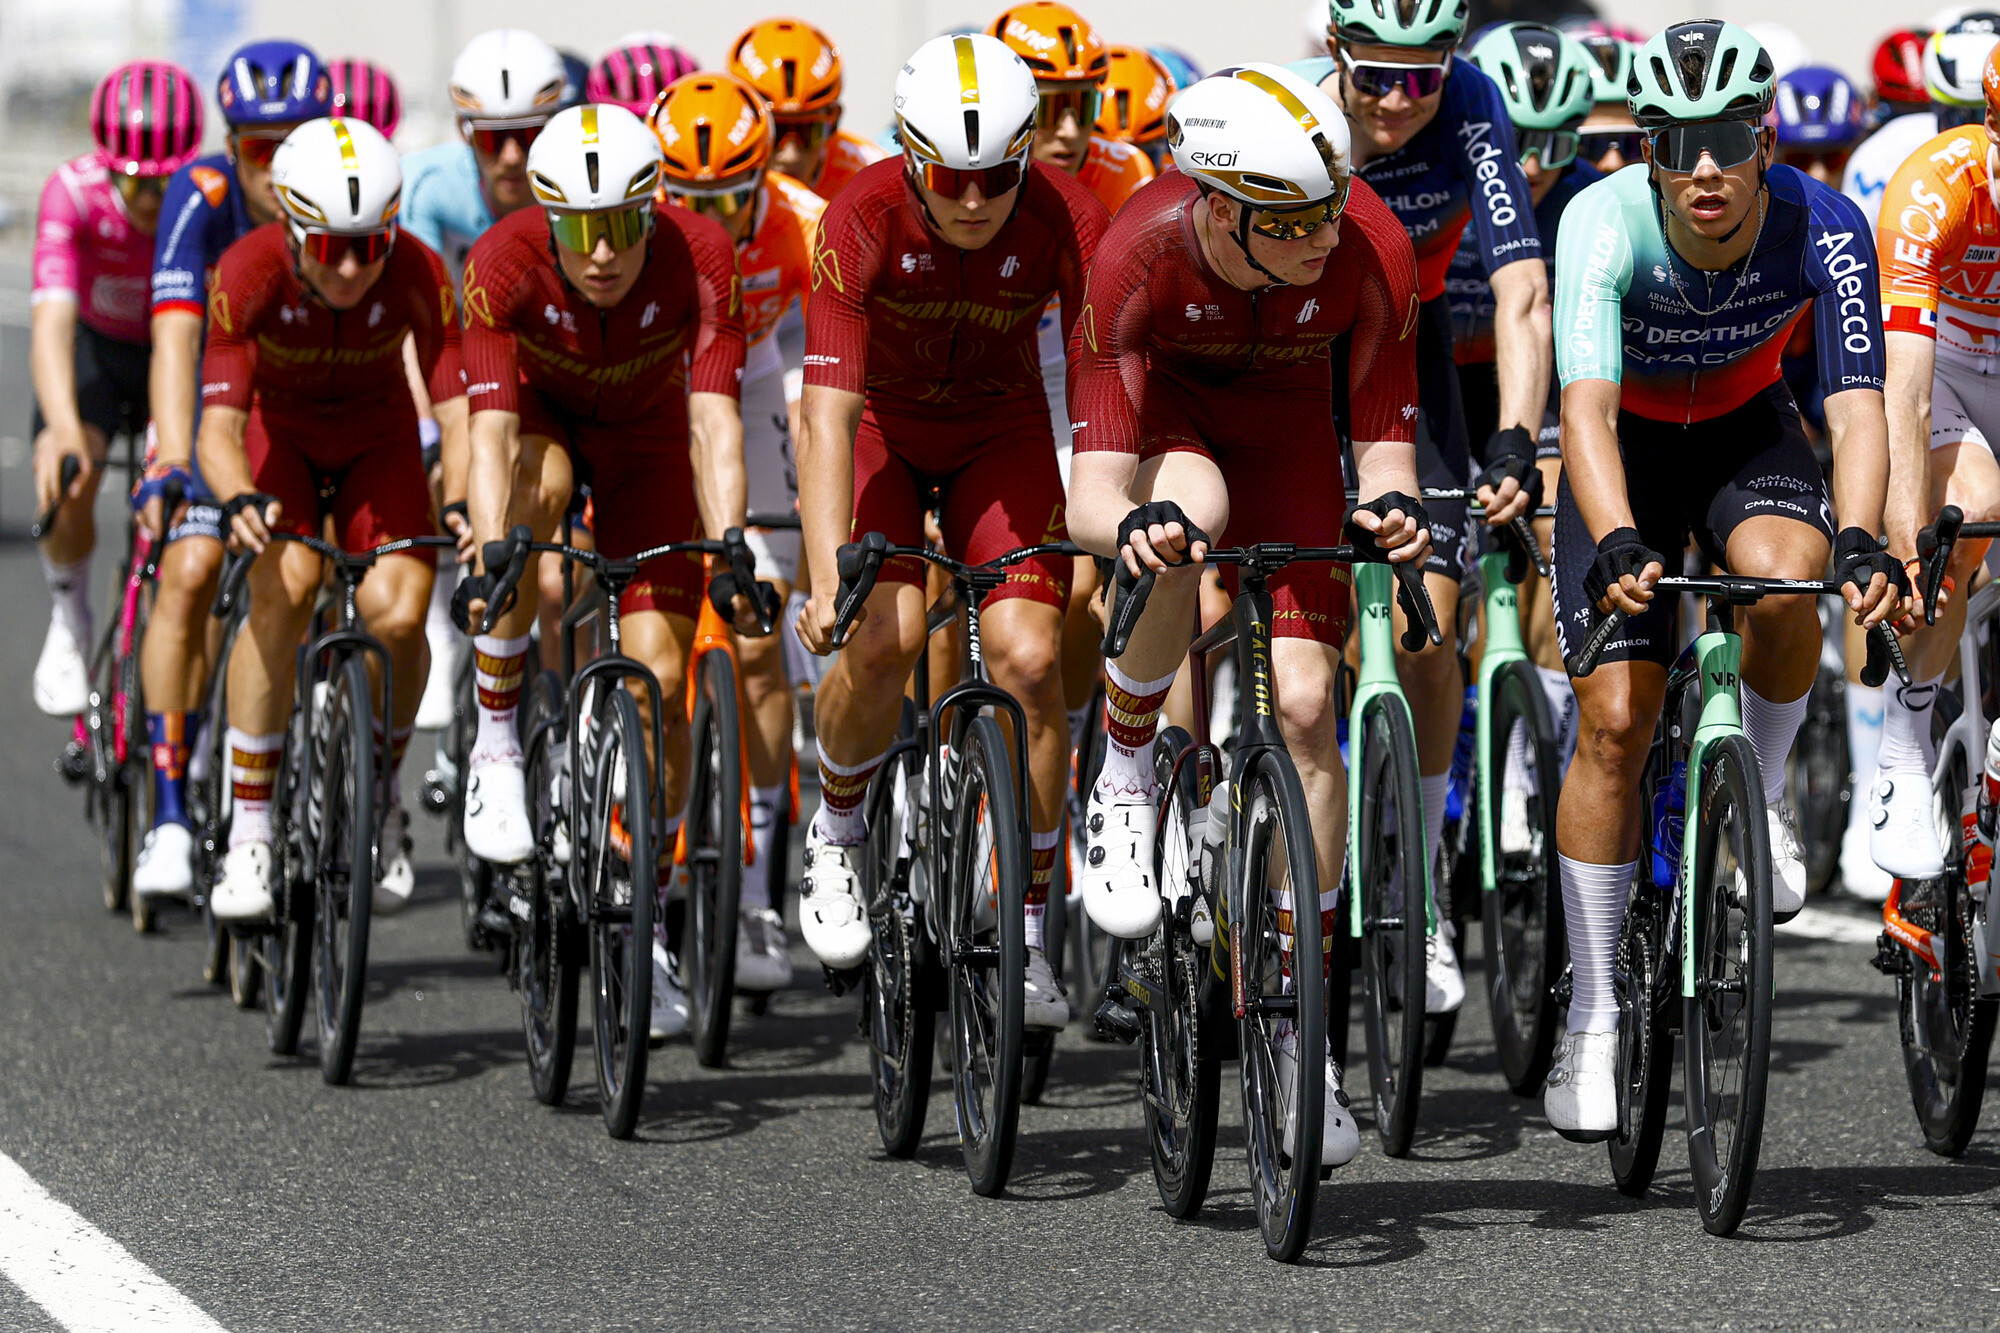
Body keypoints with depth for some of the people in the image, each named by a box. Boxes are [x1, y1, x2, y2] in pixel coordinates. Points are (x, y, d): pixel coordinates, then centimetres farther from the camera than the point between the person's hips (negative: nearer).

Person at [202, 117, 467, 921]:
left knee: (399, 610, -23)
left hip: (376, 442, 1)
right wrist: (240, 499, -57)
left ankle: (380, 797, 7)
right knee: (286, 584, -30)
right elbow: (218, 425, -35)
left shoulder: (416, 274, -28)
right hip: (277, 434, -1)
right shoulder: (250, 272, -31)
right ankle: (248, 835, -22)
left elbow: (458, 407, -31)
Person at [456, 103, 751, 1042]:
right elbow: (492, 431, -41)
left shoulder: (699, 259, -32)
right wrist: (488, 552, -55)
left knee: (659, 677, -9)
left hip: (645, 440, 1)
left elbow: (714, 420, -37)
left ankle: (644, 926, 7)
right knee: (538, 483, -38)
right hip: (542, 418, -1)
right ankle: (497, 746, -22)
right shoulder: (504, 263, -34)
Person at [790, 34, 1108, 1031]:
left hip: (998, 429, 1)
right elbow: (826, 414, -36)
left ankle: (1027, 937, -2)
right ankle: (836, 835, 7)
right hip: (878, 421, -1)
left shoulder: (1065, 221, -27)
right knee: (882, 637, -23)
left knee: (1028, 657, -15)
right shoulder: (865, 220, -31)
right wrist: (828, 582, -46)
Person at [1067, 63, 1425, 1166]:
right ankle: (1124, 776, -14)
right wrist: (1130, 524, -61)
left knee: (1304, 706, -12)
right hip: (1162, 405, -2)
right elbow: (1089, 492, -38)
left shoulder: (1371, 250, -32)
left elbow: (1384, 443, -24)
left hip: (1288, 423, 2)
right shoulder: (1140, 256, -36)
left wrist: (1390, 507, -47)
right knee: (1193, 512, -39)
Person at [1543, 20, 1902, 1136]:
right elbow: (1586, 404, -41)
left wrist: (1861, 538, -55)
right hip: (1630, 449, -1)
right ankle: (1592, 1021, 1)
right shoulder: (1605, 224, -32)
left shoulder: (1821, 228, -29)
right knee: (1615, 723, -10)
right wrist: (1618, 543, -59)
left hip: (1749, 434, 1)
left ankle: (1762, 791, -3)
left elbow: (1858, 402, -36)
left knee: (1784, 582, -33)